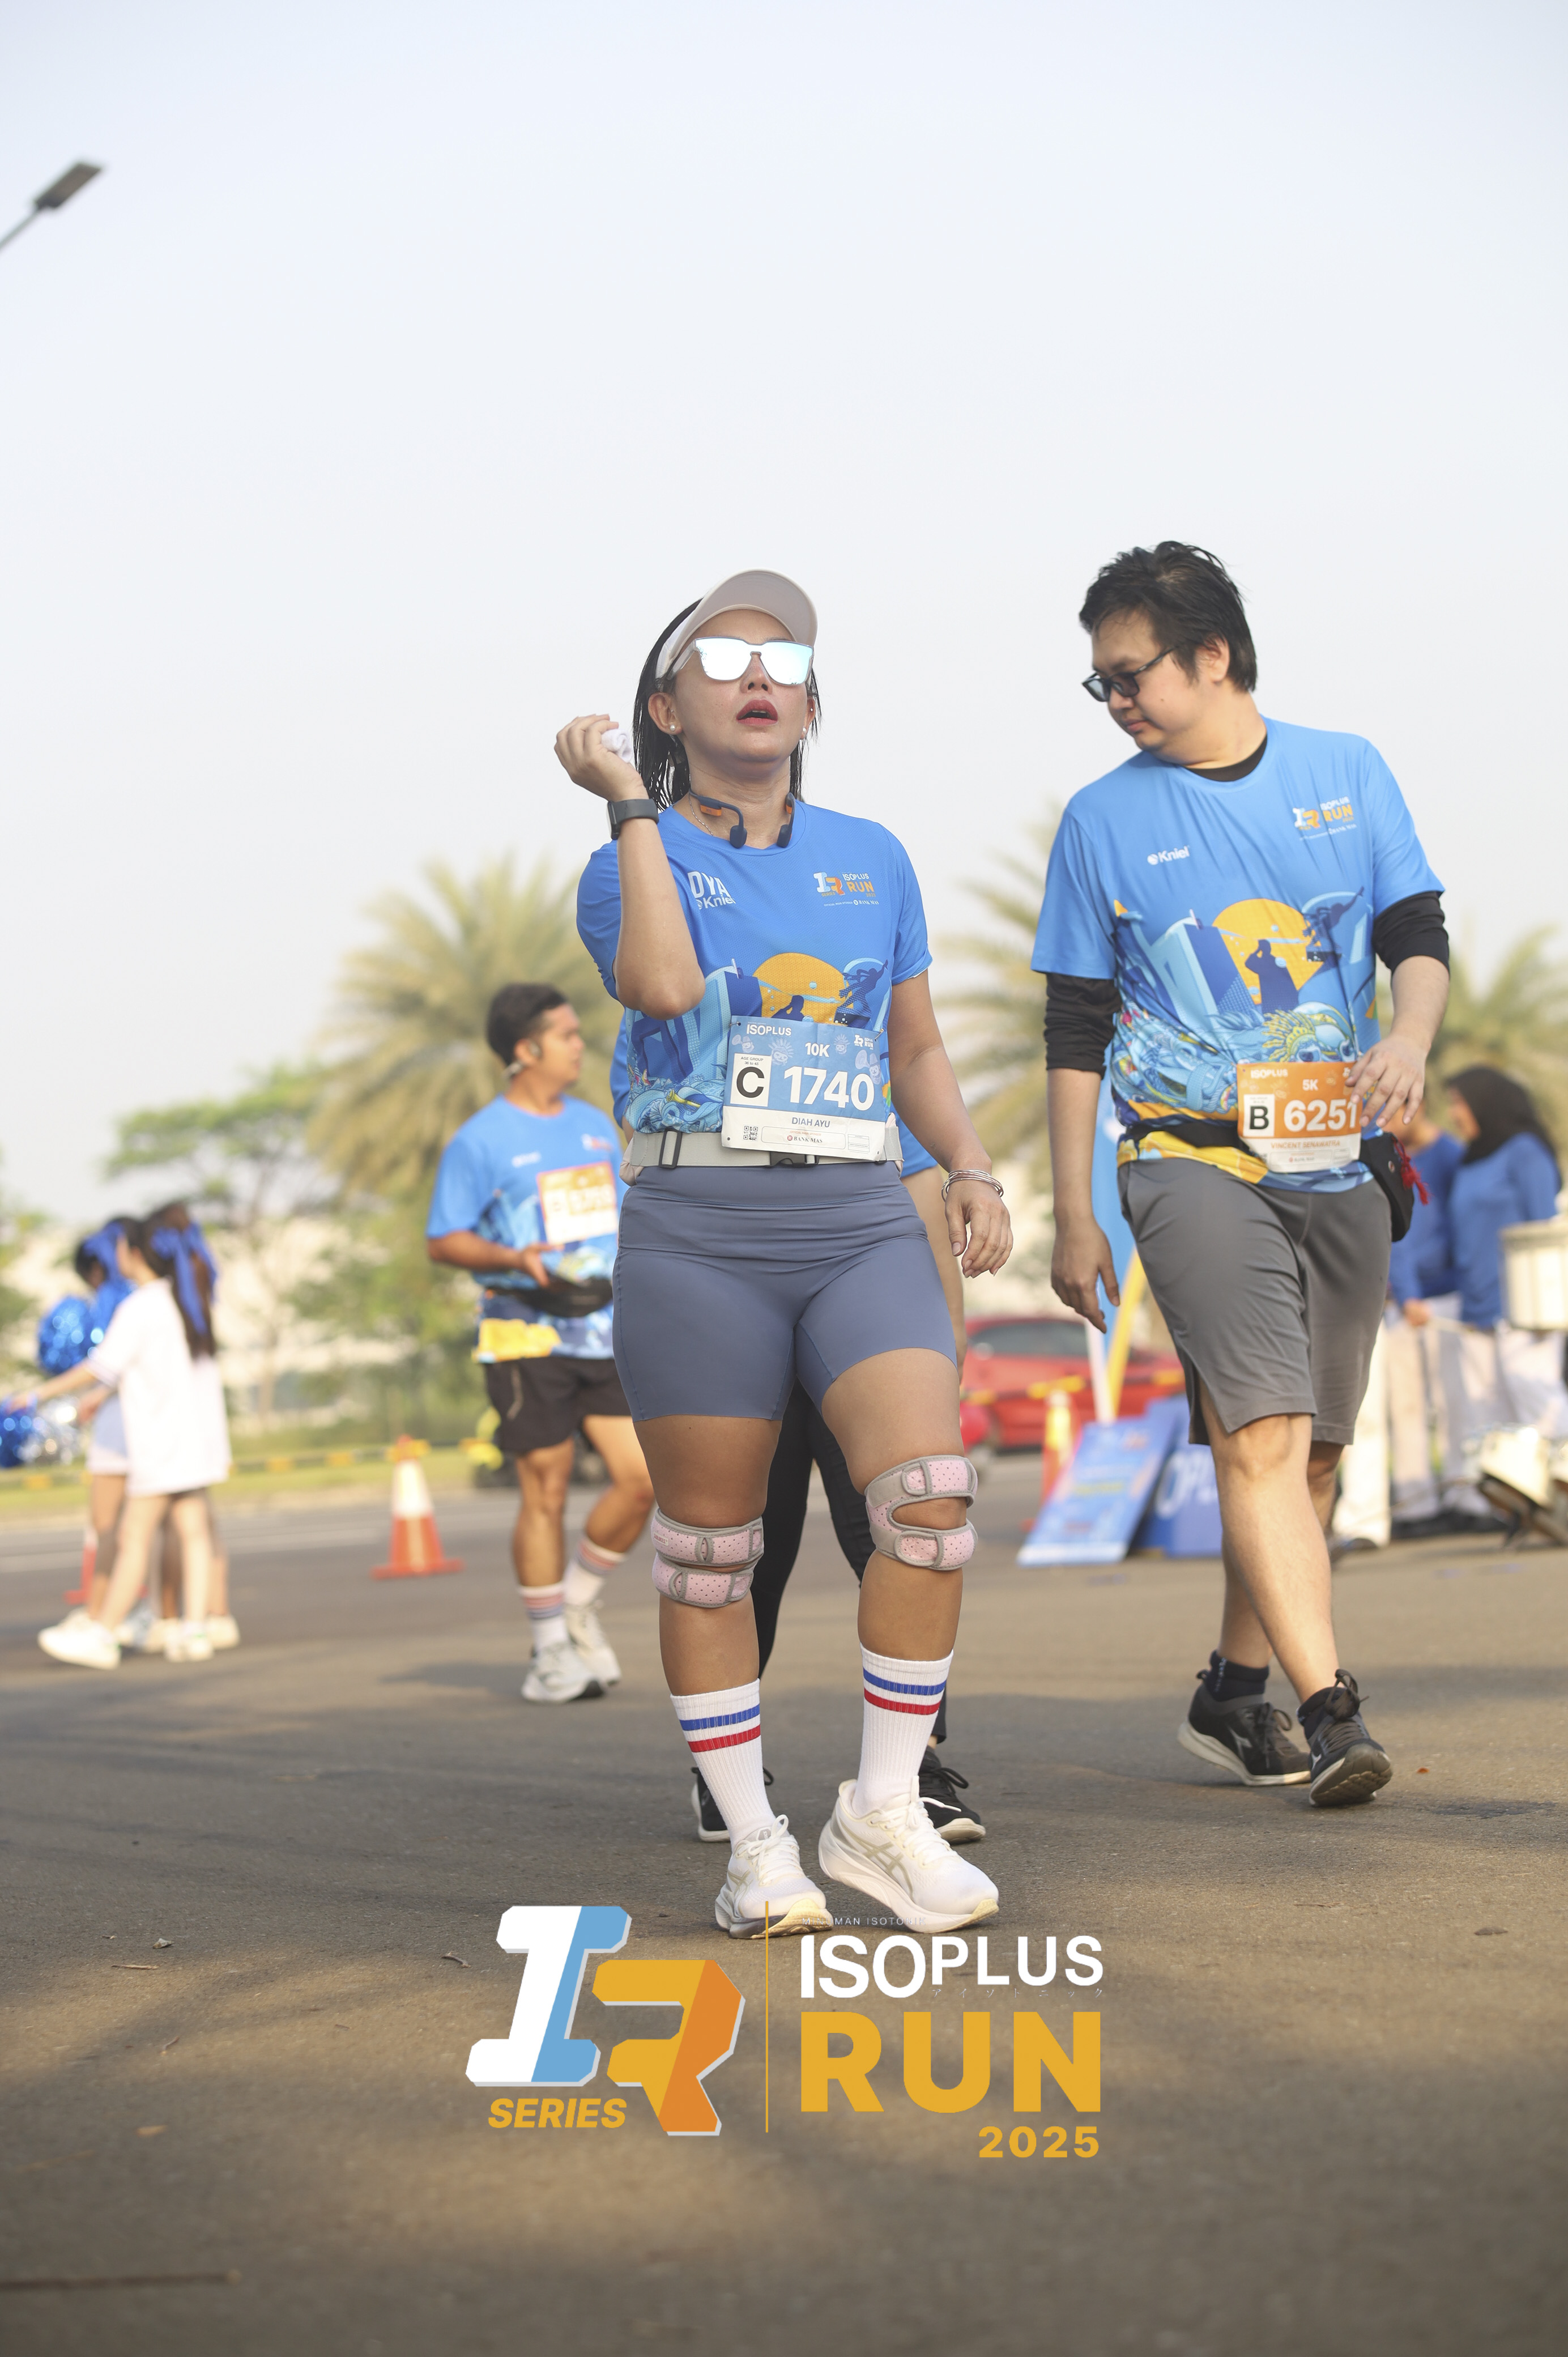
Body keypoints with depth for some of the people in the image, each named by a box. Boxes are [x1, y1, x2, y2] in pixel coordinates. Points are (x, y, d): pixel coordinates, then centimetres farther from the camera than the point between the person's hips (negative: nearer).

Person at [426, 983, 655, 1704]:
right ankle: (550, 1655, 9)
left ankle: (578, 1603, 20)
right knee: (545, 1490, -2)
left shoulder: (595, 1125, 15)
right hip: (528, 1339, -6)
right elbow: (443, 1240, -5)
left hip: (605, 1334, 6)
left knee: (643, 1478, -2)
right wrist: (517, 1260, -20)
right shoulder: (481, 1141, -5)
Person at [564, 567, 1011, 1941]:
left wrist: (973, 1171, 5)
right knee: (710, 1545, 1)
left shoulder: (872, 860, 16)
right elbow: (662, 985, -17)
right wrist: (633, 805, -9)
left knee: (931, 1494, -17)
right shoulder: (631, 865, 6)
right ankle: (755, 1842, 14)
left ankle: (884, 1813, -3)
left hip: (863, 1224, 2)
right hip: (698, 1234, -2)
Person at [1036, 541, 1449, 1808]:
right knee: (1264, 1433, -19)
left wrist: (1412, 1035, -16)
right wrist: (1073, 1216, 3)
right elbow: (1076, 1029, 5)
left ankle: (1235, 1692, 23)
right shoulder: (1104, 821, 3)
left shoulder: (1347, 773, 7)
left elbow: (1419, 934, 8)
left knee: (1309, 1452, 8)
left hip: (1341, 1167, 3)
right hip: (1195, 1163, -3)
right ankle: (1330, 1710, -23)